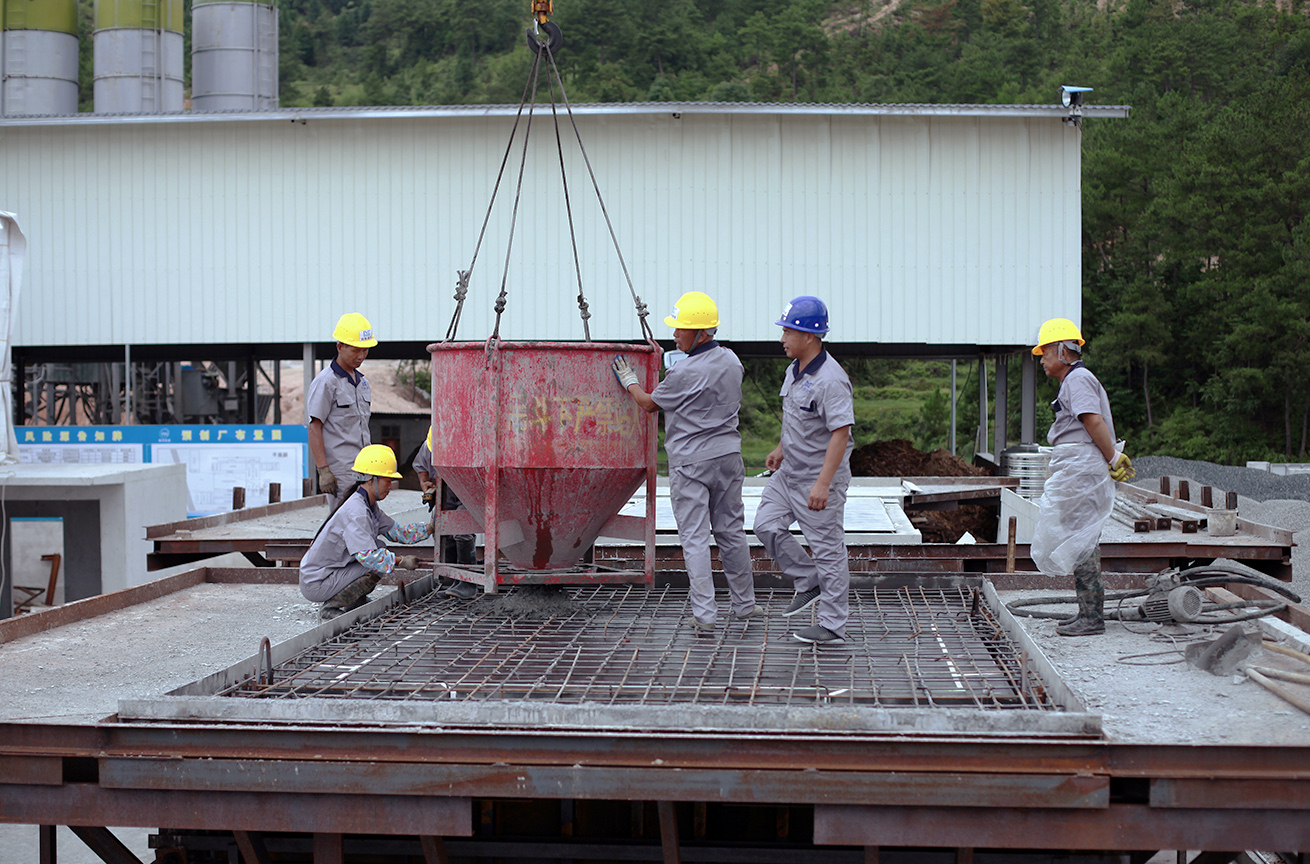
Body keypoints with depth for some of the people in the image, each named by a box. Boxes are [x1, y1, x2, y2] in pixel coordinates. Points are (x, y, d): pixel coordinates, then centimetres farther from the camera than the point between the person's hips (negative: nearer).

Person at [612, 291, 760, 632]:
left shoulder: (685, 373, -19)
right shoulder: (732, 361, 3)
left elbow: (649, 404, -4)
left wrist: (629, 381, 16)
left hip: (691, 462, -7)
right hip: (728, 455, 7)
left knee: (695, 537, -2)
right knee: (731, 532, 16)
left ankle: (704, 614, -5)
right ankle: (744, 603, 23)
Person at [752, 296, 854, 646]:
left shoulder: (831, 380, -24)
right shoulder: (795, 370, 7)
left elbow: (841, 433, -27)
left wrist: (823, 483, -30)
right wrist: (781, 449, 26)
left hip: (820, 476, -9)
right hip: (789, 471, 9)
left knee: (827, 547, -1)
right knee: (767, 525, 8)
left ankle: (832, 626, 8)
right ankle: (808, 581, 23)